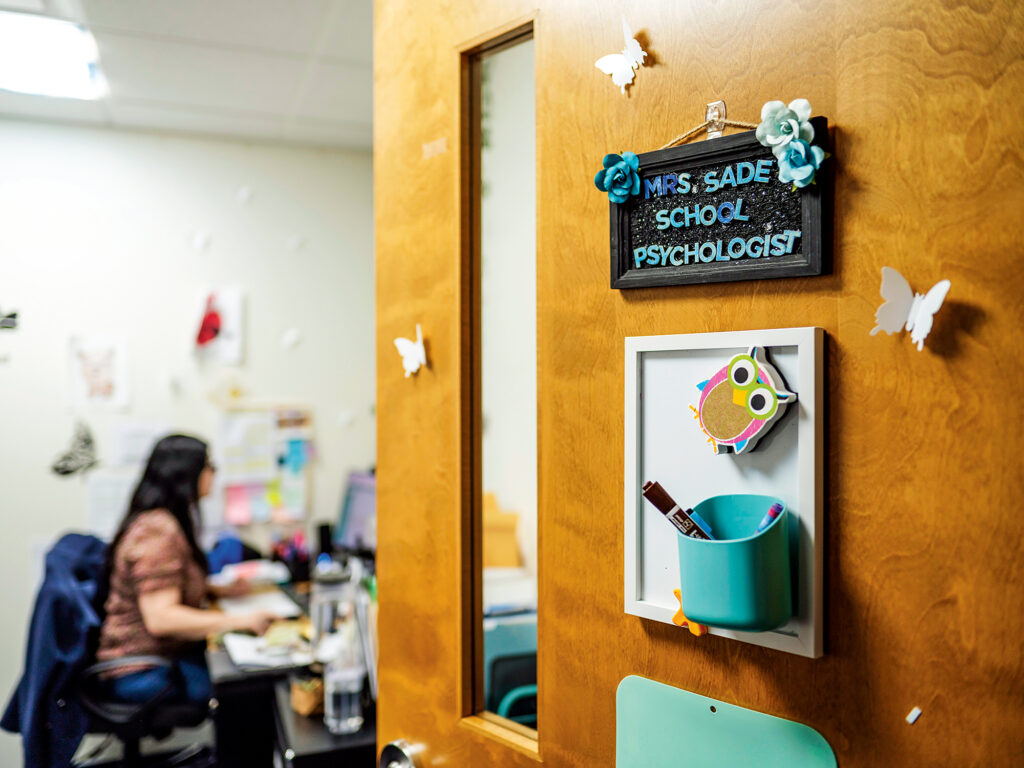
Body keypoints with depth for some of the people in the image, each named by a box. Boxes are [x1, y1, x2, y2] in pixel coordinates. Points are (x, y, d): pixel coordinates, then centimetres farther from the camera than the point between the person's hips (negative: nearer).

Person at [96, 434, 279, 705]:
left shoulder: (168, 523, 12)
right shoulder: (157, 532, -20)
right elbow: (161, 618, -26)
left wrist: (218, 590, 11)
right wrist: (241, 622, -26)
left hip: (169, 652, 10)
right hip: (143, 672, -10)